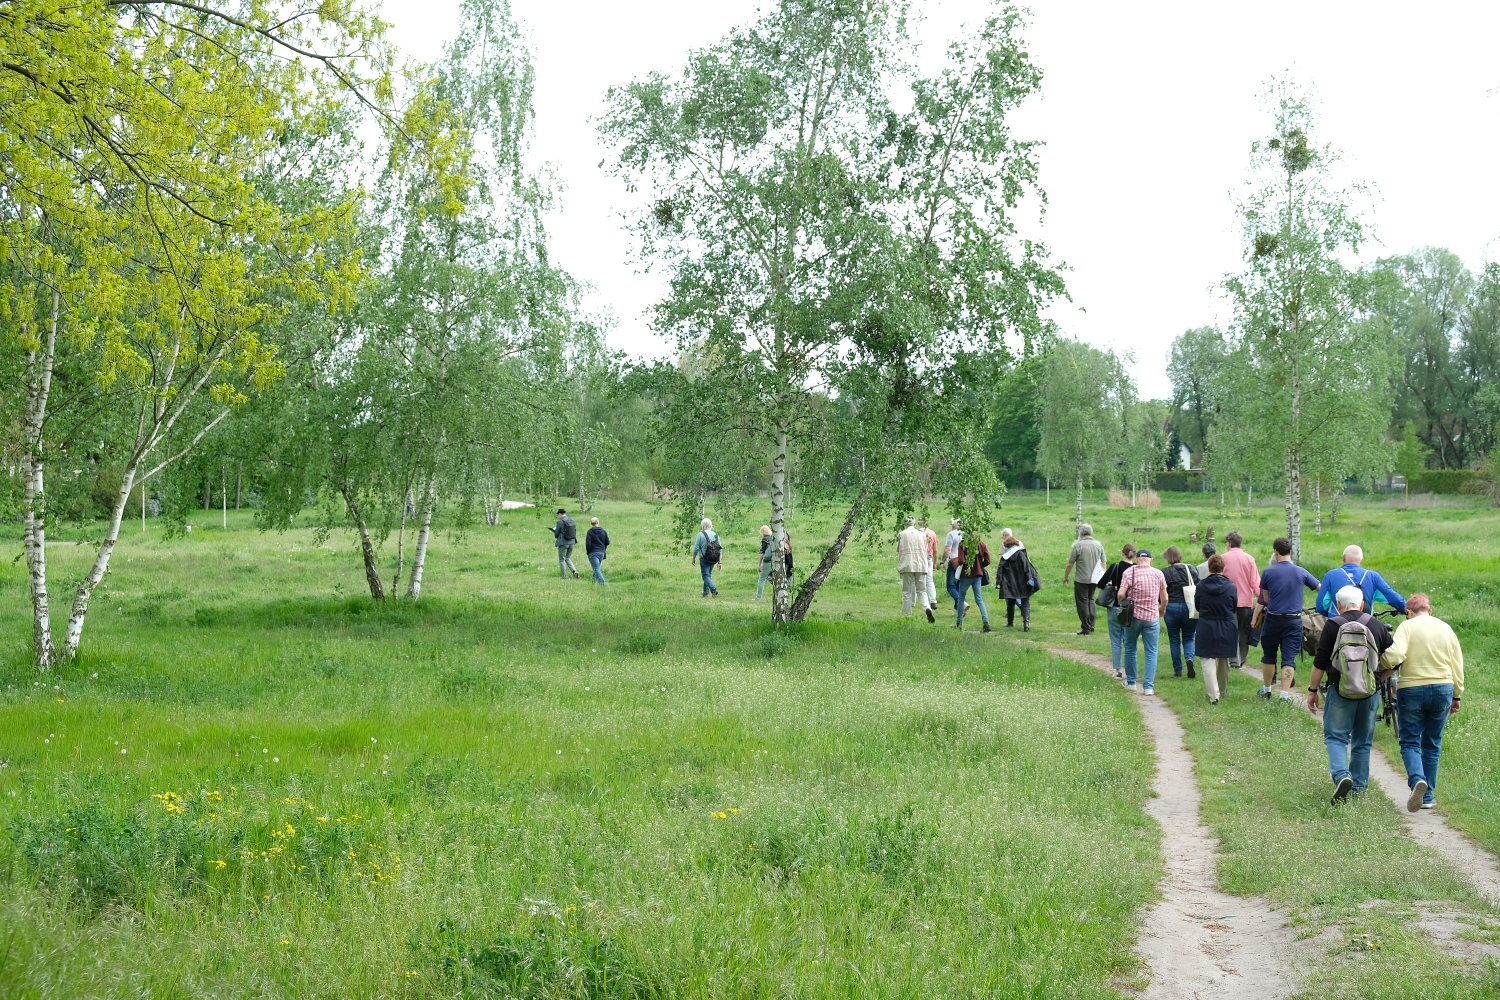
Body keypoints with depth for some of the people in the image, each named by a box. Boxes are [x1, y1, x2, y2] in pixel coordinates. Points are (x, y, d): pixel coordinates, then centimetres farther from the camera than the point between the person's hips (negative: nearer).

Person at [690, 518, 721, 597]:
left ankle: (714, 590, -23)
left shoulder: (701, 534, -9)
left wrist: (694, 558, 5)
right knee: (708, 575, 17)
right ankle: (705, 592, 20)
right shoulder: (716, 535, 6)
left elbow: (696, 548, -10)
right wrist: (719, 562, 12)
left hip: (704, 559, -5)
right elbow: (720, 550, 6)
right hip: (713, 560, 5)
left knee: (706, 576, -4)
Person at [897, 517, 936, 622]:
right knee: (921, 591, 7)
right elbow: (925, 551, 13)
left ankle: (906, 615, 4)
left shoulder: (901, 535, 2)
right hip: (921, 565, 2)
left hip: (907, 566, -2)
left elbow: (898, 551, 7)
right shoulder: (922, 534, 8)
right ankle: (927, 608, -18)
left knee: (906, 592, 5)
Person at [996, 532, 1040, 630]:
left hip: (1010, 585, 2)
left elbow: (1000, 571, -1)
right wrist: (1030, 578, -11)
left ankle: (1010, 622, 28)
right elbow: (1026, 567, -12)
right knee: (1025, 603, 0)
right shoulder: (1021, 554, -7)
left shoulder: (1004, 557, 2)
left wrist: (998, 583, 1)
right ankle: (1026, 622, -17)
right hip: (1022, 584, -2)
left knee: (1010, 603, 18)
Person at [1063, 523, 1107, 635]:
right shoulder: (1098, 545, 4)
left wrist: (1065, 577, 6)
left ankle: (1086, 628, 3)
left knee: (1082, 602, 2)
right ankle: (1091, 626, 15)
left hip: (1081, 580, -5)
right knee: (1090, 600, 18)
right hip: (1094, 579, 5)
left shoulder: (1078, 546, -11)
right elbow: (1103, 564, 9)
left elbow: (1070, 564, -8)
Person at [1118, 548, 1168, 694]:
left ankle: (1131, 681, 22)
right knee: (1151, 653, 3)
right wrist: (1162, 609, 26)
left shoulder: (1129, 572, -6)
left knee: (1130, 649, 15)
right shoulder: (1158, 574, 0)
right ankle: (1148, 686, -3)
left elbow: (1121, 594, -14)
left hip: (1133, 616, -1)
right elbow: (1164, 598, 6)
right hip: (1152, 617, 1)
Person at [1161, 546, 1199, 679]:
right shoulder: (1191, 569, 0)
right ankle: (1189, 659, -14)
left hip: (1171, 608, -2)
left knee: (1174, 640, 10)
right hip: (1189, 608, 2)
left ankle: (1178, 670, 11)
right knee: (1188, 638, 14)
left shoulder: (1165, 573, -8)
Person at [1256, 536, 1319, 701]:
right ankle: (1285, 694, -5)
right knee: (1289, 658, 2)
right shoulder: (1301, 572, -2)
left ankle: (1266, 689, 25)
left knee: (1269, 655, 15)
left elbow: (1265, 599, 3)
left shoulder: (1268, 572, -5)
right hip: (1294, 620, 0)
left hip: (1273, 619, 0)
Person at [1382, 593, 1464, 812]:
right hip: (1442, 690, 4)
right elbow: (1457, 665, 11)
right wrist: (1456, 696, 19)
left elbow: (1395, 655, -23)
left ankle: (1417, 780, -22)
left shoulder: (1407, 626, -7)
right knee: (1432, 745, 13)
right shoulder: (1446, 629, 8)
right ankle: (1427, 796, 15)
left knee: (1410, 742, 4)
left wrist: (1381, 663, -2)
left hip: (1411, 690, -4)